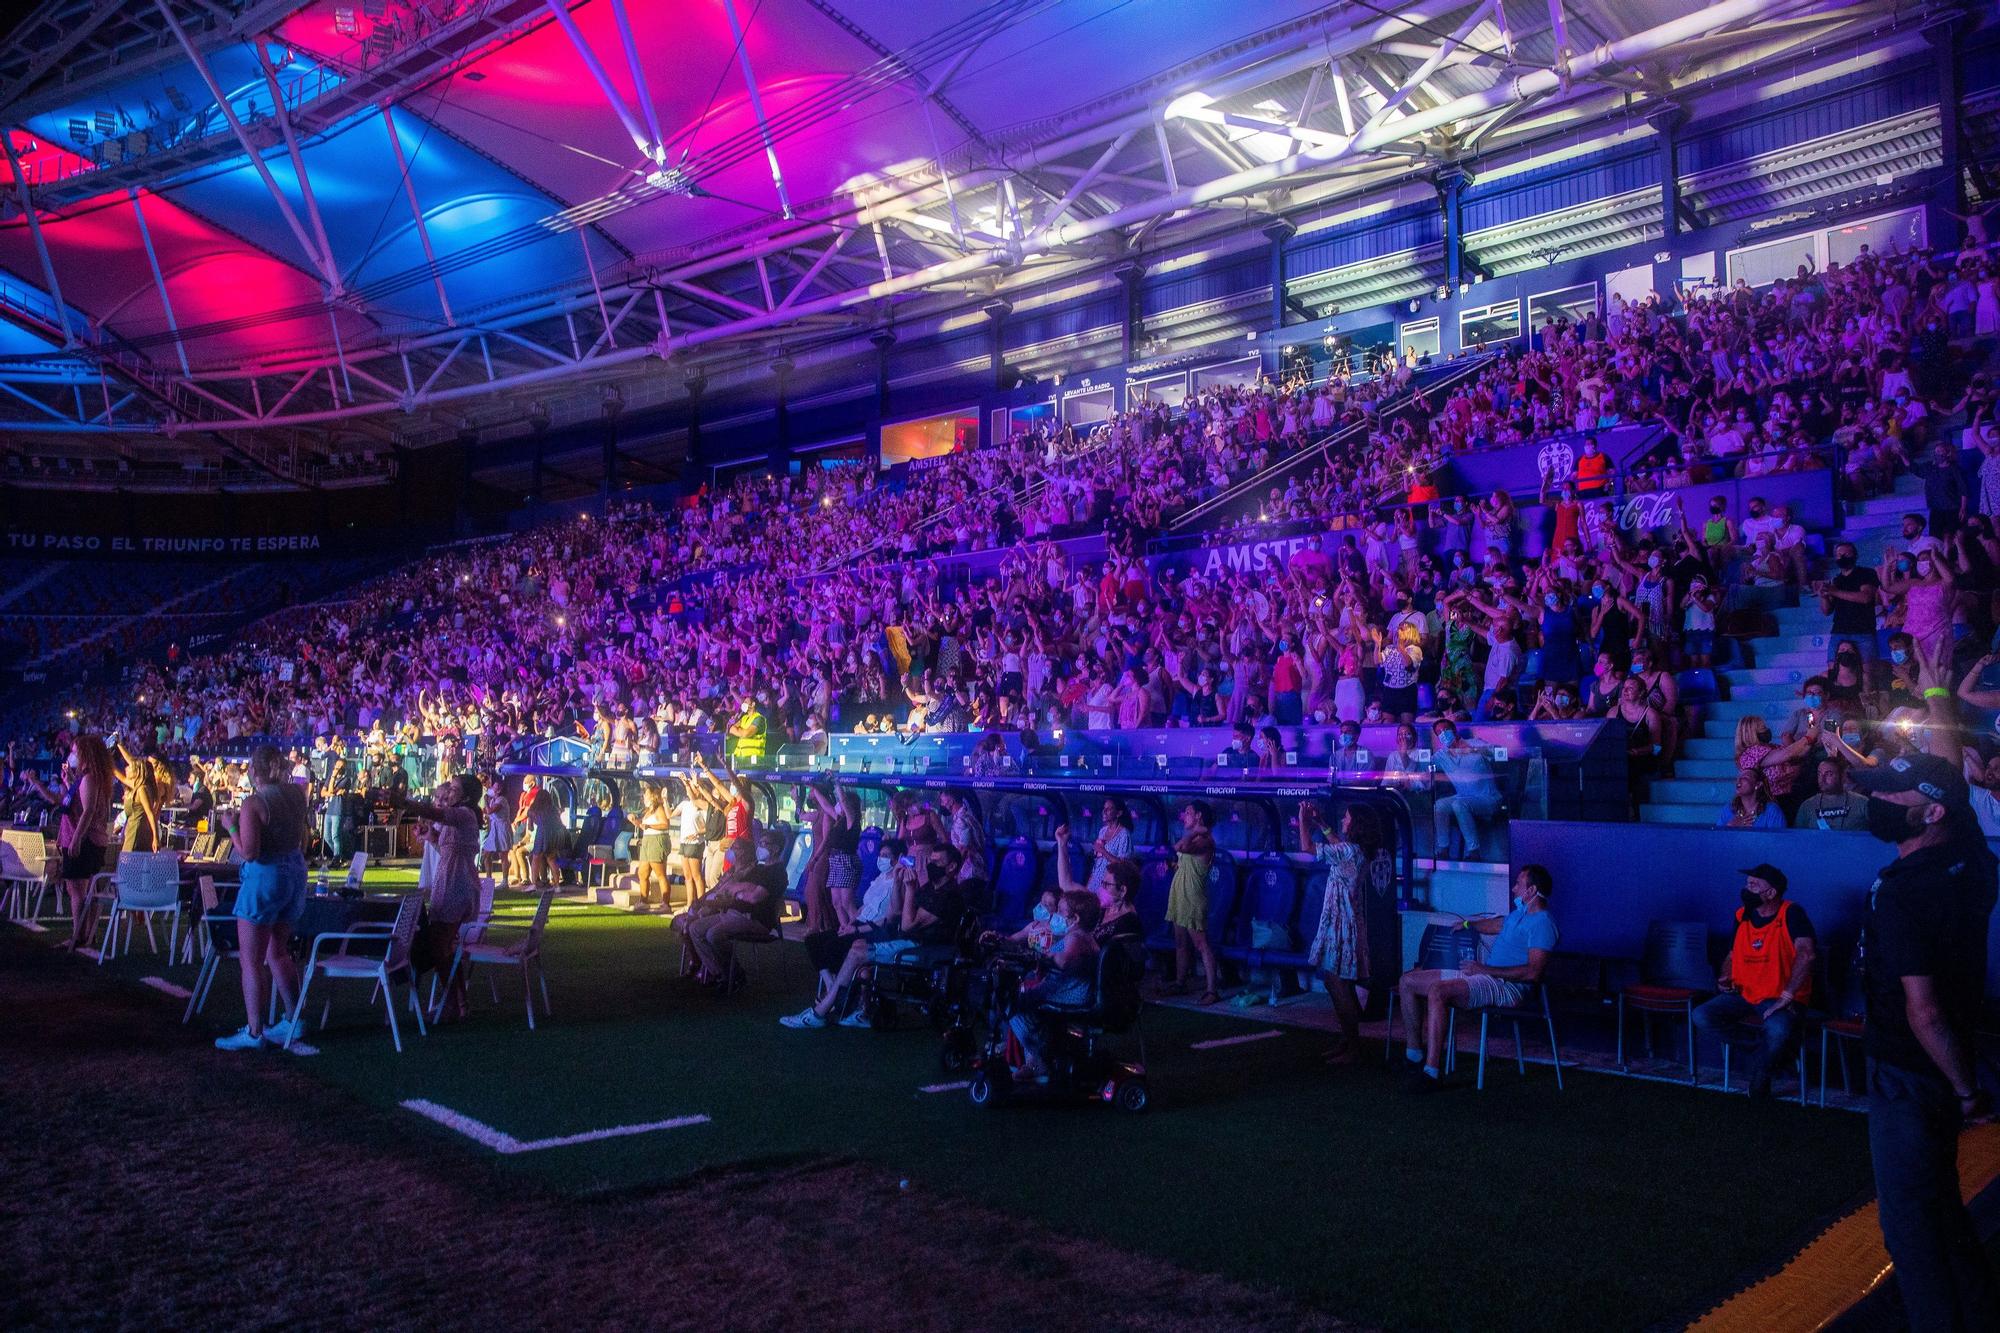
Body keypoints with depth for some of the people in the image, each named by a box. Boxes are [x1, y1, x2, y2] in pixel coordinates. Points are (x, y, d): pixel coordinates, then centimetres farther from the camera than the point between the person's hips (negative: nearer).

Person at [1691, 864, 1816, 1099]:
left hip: (1780, 998, -5)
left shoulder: (1791, 914, -14)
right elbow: (1732, 956, 19)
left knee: (1778, 1031, -37)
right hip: (1743, 994, 6)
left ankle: (1760, 1072, -5)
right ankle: (1760, 1048, 1)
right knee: (1701, 1017, -16)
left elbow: (1806, 953, -28)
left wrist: (1787, 996, -29)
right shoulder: (1742, 915, 5)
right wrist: (1725, 978, -2)